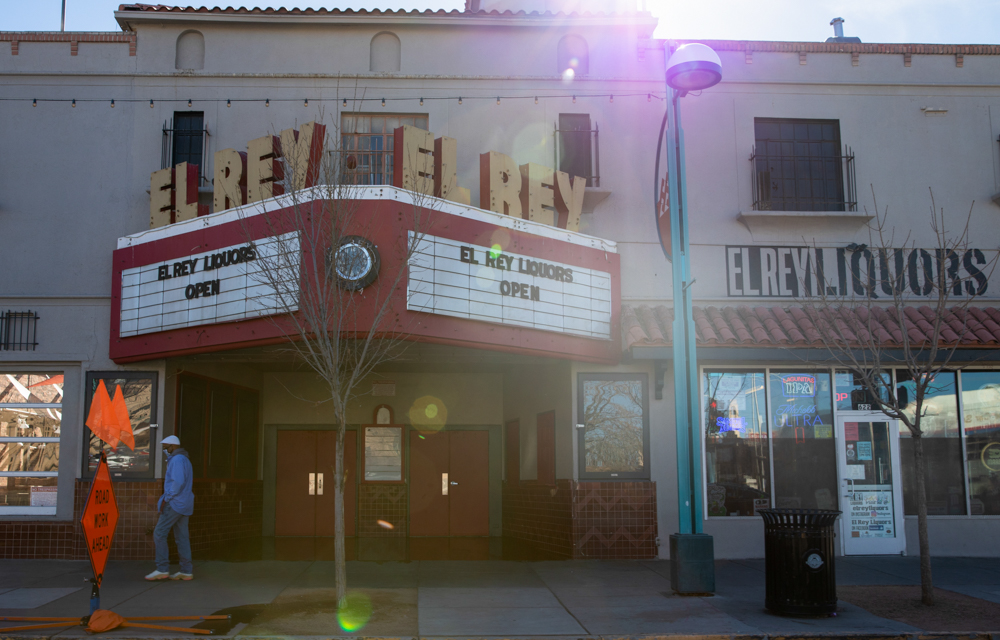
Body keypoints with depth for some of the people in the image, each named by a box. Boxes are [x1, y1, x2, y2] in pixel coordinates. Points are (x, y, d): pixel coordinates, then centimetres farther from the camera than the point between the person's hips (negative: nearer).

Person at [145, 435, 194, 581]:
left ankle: (162, 569, -6)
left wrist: (166, 499, -17)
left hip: (175, 503, -10)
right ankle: (186, 571, 7)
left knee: (159, 534, -5)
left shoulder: (177, 460, -12)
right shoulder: (185, 459, 20)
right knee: (182, 537, 8)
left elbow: (178, 482, -22)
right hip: (184, 505, 10)